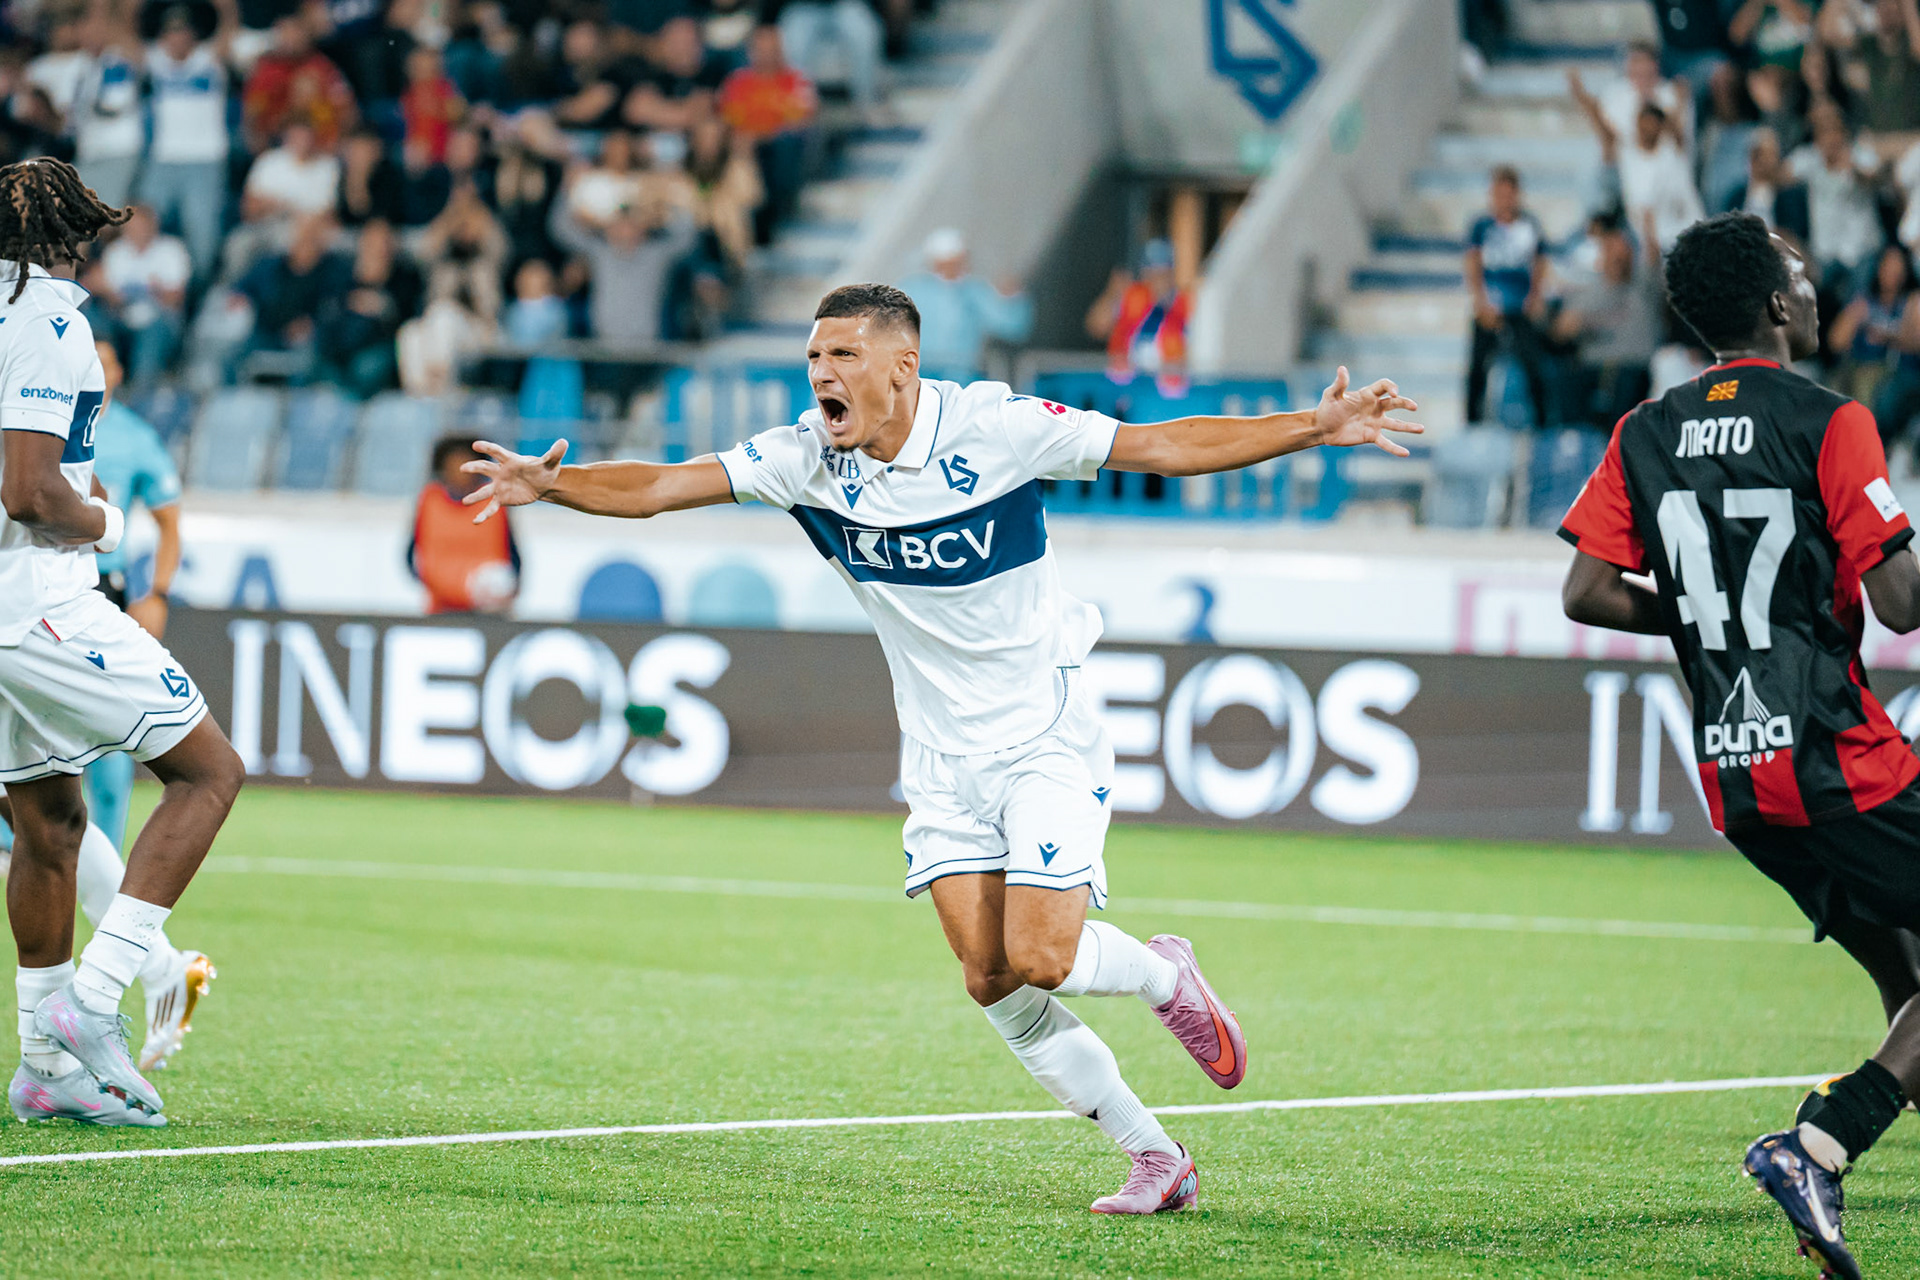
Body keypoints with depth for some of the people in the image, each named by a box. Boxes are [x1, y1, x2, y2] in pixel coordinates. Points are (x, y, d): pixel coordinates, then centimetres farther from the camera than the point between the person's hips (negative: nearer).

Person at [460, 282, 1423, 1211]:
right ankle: (1155, 1160, 9)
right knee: (990, 982, -3)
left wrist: (1316, 429, -22)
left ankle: (1165, 976, 17)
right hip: (942, 759, 5)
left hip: (1046, 739, -5)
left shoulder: (994, 428, -17)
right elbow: (659, 487, -7)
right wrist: (551, 485, -24)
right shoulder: (808, 461, -6)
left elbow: (1165, 446, -15)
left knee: (1038, 959, -17)